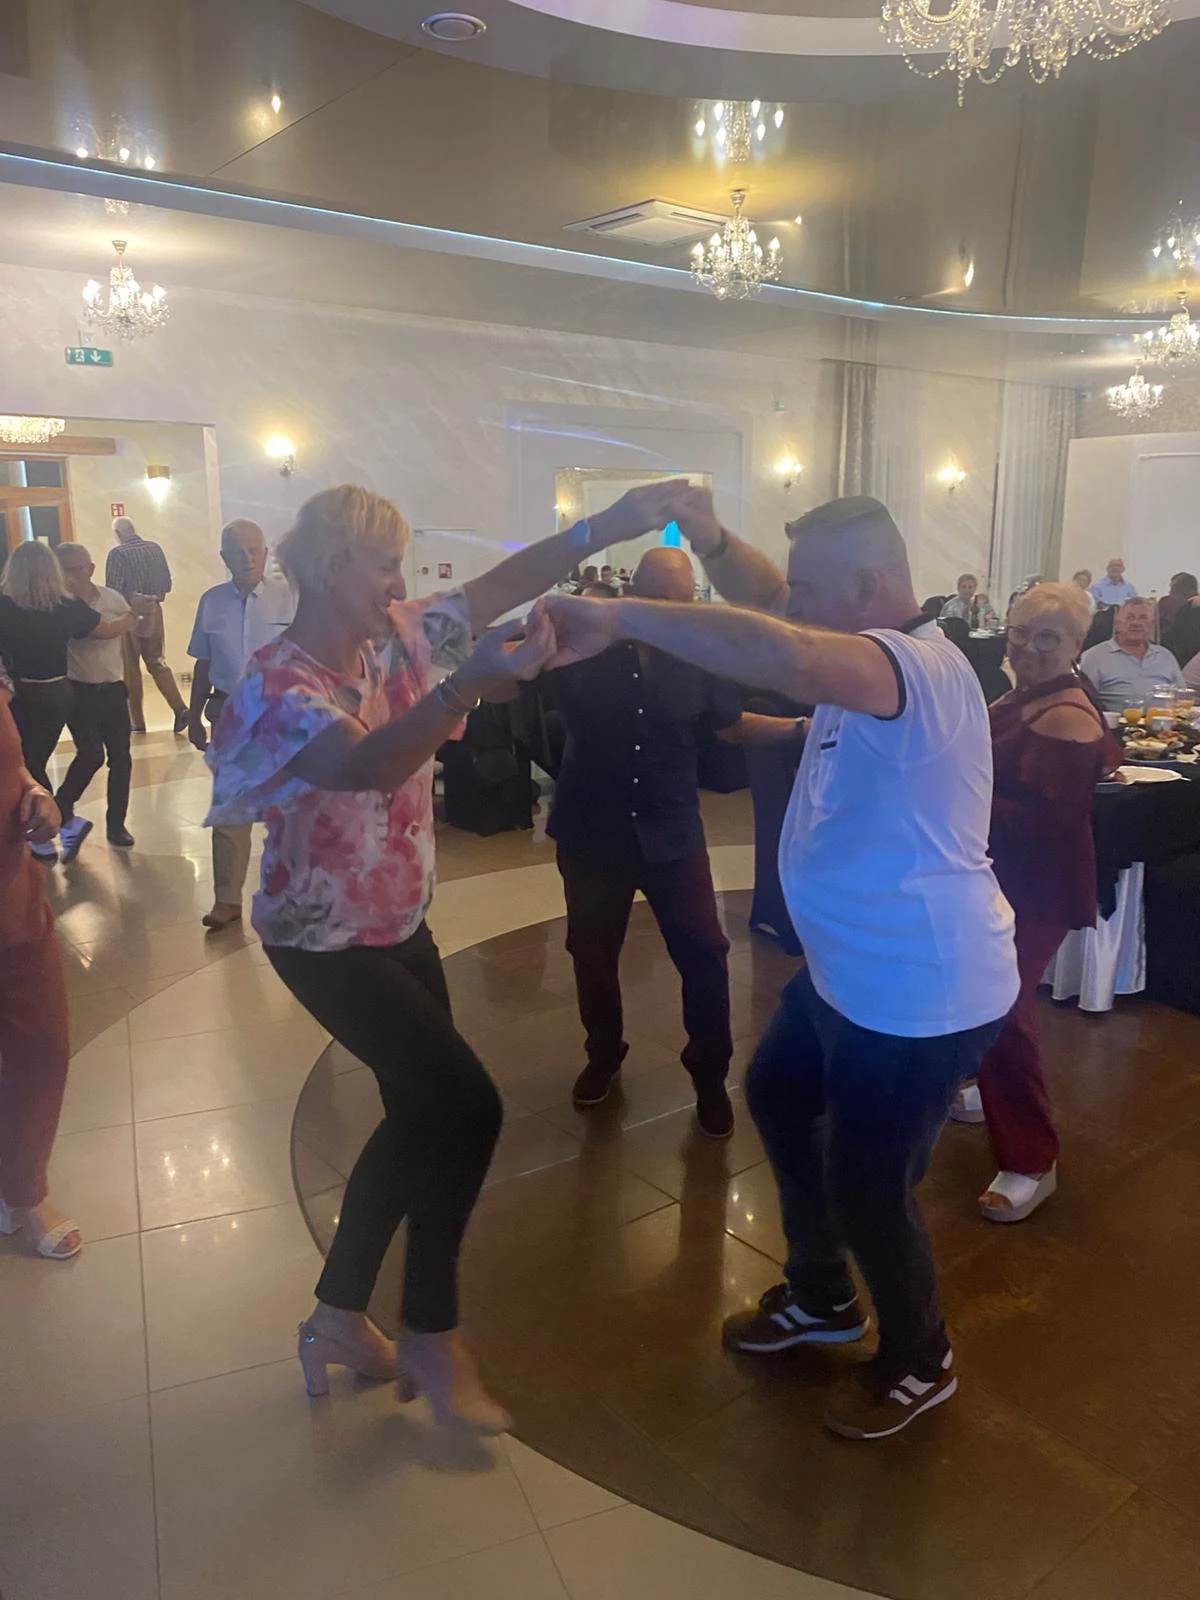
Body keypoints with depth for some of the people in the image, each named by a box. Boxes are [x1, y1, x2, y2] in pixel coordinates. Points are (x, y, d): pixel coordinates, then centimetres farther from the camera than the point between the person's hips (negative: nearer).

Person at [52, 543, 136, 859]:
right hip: (78, 691, -3)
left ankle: (116, 824, 20)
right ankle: (60, 810, 9)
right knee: (91, 755, -14)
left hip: (112, 689, 3)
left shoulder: (112, 598, -1)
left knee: (120, 757, 5)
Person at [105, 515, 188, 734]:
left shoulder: (117, 554, -11)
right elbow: (167, 584, 4)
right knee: (157, 662, 12)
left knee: (130, 668, 6)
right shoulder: (155, 548, 3)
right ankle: (179, 708, -6)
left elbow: (113, 590, -13)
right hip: (154, 611, 4)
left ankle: (138, 722, 10)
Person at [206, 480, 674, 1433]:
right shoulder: (281, 684, -22)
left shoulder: (395, 638, -2)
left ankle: (339, 1320, 31)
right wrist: (470, 682, -55)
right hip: (326, 942, -8)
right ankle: (432, 1336, 9)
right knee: (466, 1106, -13)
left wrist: (607, 527, -21)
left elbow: (500, 586, -8)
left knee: (424, 1115, 13)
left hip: (400, 925, 8)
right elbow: (370, 766, -42)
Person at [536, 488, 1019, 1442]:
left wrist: (617, 617, -43)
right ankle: (822, 1298, 47)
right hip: (849, 968, 11)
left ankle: (919, 1362, 37)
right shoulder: (866, 645, 2)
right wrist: (709, 540, -16)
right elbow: (770, 602, 6)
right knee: (778, 1099, 25)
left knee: (868, 1191, 5)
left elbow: (780, 654, -50)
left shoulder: (920, 667, -30)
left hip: (923, 995, -11)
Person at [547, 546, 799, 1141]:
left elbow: (730, 723, 8)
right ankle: (603, 1054, 39)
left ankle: (710, 1075, 20)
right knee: (592, 951, 15)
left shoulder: (695, 654, -3)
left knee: (703, 953, 0)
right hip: (592, 830, 0)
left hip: (670, 831, 0)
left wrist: (803, 727, -4)